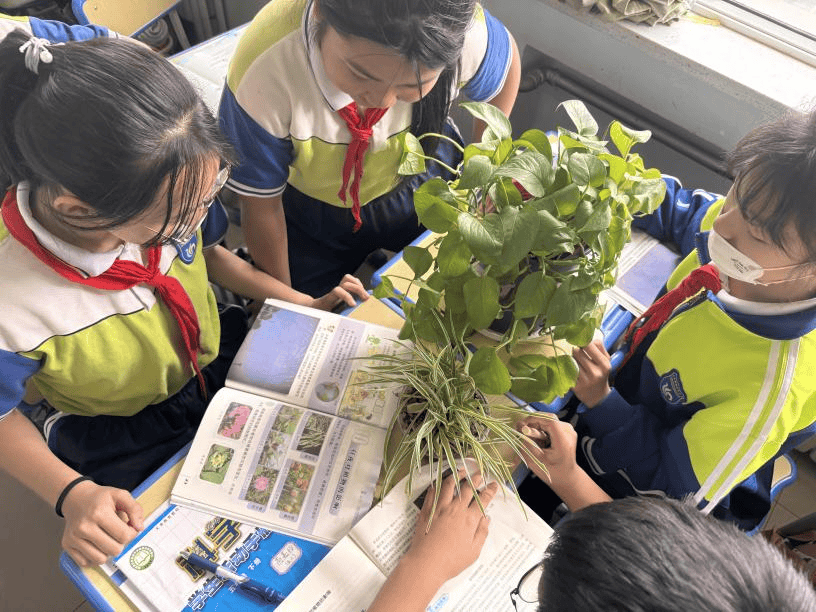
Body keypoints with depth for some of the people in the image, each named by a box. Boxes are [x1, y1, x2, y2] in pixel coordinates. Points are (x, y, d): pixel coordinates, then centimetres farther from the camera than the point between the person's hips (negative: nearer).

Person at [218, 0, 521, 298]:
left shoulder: (464, 35, -35)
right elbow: (262, 206, -23)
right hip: (311, 207, -1)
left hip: (423, 185, 2)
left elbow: (505, 59, -7)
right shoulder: (261, 73, -40)